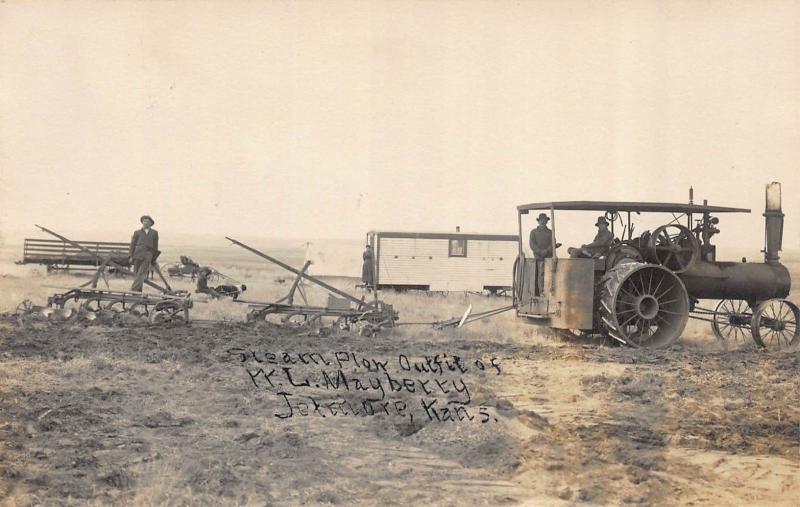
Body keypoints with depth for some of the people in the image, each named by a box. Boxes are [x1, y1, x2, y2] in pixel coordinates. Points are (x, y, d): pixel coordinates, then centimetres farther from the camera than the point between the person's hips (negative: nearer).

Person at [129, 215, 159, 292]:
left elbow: (155, 246, 18)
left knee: (141, 273, -15)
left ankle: (134, 289, -24)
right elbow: (132, 244, 10)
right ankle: (139, 291, 10)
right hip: (138, 254, 1)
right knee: (137, 273, 2)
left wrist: (154, 257, 13)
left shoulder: (154, 233, 17)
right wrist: (131, 256, 0)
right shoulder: (137, 232, 15)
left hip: (148, 255, -1)